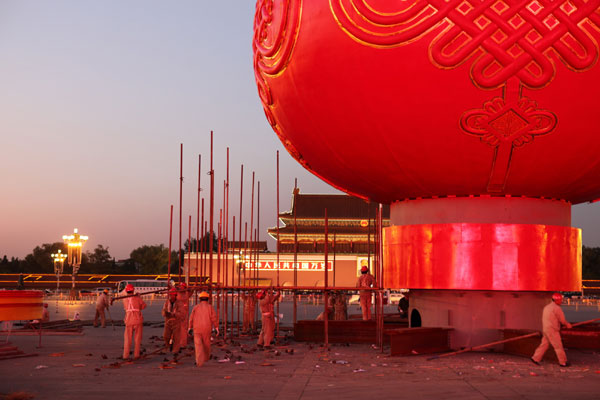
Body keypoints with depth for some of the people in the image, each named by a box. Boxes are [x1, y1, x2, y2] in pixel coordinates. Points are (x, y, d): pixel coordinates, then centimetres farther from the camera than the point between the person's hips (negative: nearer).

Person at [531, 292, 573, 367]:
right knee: (558, 346, 1)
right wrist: (567, 324, 13)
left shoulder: (547, 307, 15)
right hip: (552, 331, -8)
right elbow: (562, 320, -9)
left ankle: (535, 358, 12)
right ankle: (563, 362, 7)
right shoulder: (557, 308, -14)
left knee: (544, 345, 13)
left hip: (545, 329, 8)